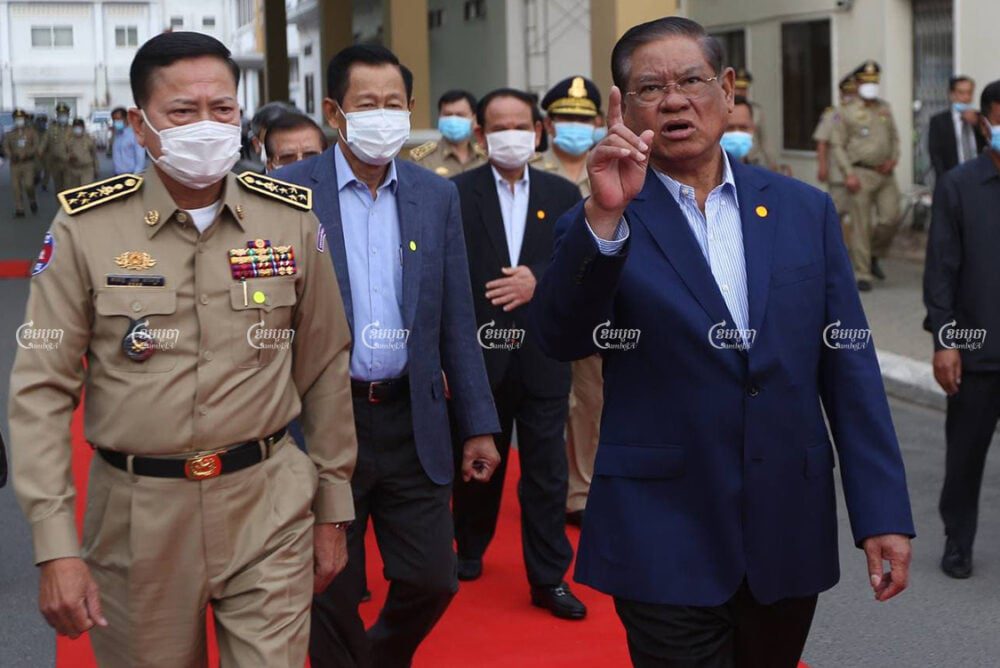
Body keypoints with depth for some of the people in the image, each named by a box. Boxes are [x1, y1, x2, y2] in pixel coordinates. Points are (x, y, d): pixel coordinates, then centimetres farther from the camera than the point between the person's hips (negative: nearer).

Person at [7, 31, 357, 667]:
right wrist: (56, 547, -10)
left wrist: (332, 509, 9)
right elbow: (42, 390, -5)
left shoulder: (292, 220, 0)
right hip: (136, 516, 0)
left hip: (269, 504, 1)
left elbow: (325, 370, 7)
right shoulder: (85, 227, -5)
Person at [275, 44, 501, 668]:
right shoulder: (287, 192, -5)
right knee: (331, 594, 8)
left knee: (432, 582, 9)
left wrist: (479, 425, 6)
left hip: (413, 423, 3)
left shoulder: (438, 196, 5)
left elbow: (457, 322, 7)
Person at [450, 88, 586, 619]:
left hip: (542, 356, 1)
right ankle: (470, 549, 36)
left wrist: (537, 279, -18)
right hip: (480, 355, -1)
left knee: (547, 471, 3)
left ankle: (549, 578, 10)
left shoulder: (562, 195, 6)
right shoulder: (456, 194, -1)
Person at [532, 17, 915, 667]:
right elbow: (563, 338, -20)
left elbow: (850, 369, 4)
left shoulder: (805, 209, 5)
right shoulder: (597, 225, -3)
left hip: (791, 533, 4)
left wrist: (884, 511, 0)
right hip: (665, 541, -3)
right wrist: (604, 214, -32)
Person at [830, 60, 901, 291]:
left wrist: (893, 158, 1)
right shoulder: (848, 112, 0)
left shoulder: (885, 108, 13)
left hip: (886, 174, 4)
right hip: (861, 174, -4)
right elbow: (837, 145, -2)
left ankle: (874, 256, 21)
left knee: (891, 218, -4)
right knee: (861, 225, -4)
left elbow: (894, 137, 19)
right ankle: (861, 274, 2)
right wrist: (848, 173, -11)